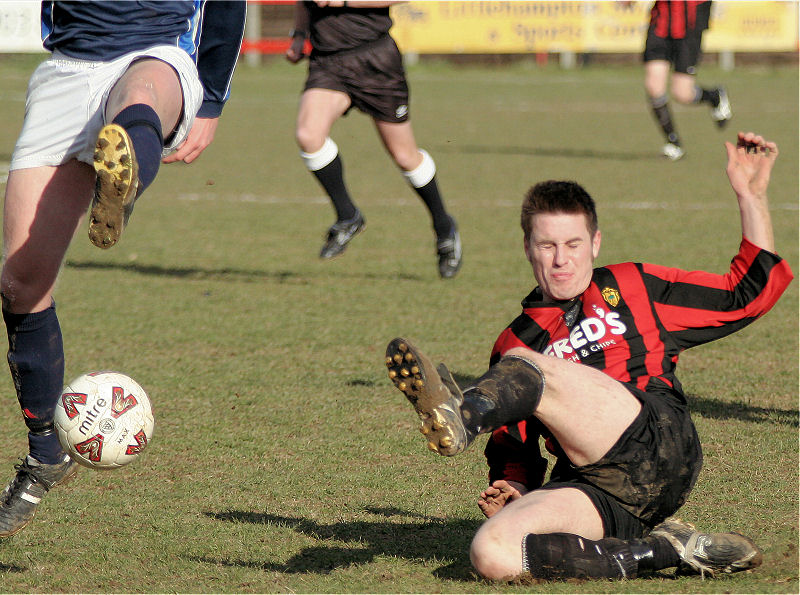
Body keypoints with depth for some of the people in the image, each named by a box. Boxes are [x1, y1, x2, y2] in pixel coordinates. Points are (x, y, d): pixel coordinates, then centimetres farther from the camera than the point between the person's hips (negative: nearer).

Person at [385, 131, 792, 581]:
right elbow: (514, 457, 27)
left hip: (656, 446, -4)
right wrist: (511, 488, 4)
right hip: (595, 489, 4)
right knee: (491, 553, -28)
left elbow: (751, 293, 23)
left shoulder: (632, 287, 24)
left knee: (527, 368, -24)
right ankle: (670, 549, -24)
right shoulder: (514, 345, 28)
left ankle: (462, 417, -58)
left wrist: (751, 194, 18)